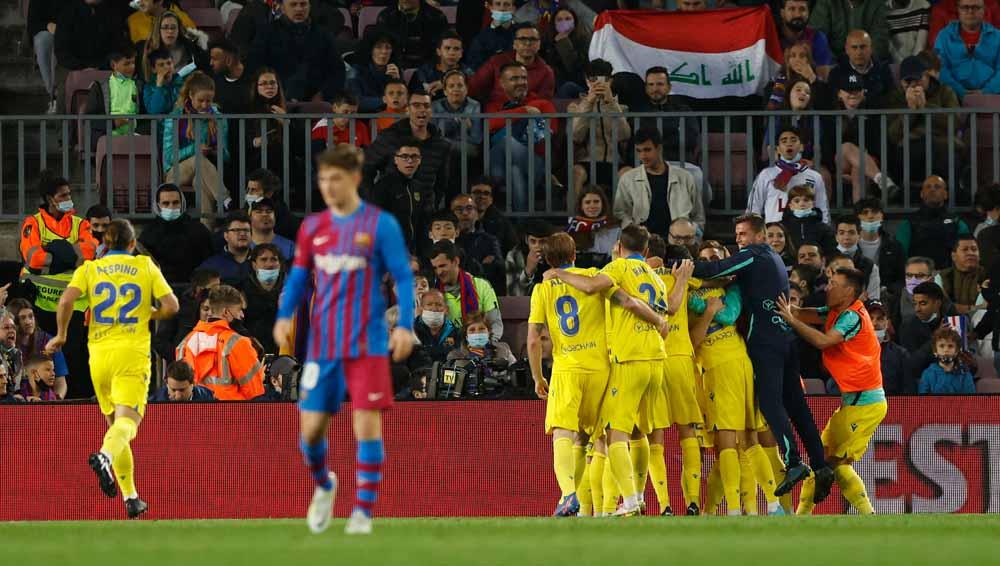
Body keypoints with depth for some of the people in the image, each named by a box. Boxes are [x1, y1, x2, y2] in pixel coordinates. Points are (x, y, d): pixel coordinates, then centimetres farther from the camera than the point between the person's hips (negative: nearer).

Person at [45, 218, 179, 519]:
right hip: (133, 353, -2)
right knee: (127, 419, -16)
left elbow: (67, 300, -6)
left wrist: (61, 335, 6)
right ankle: (106, 456, -49)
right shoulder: (145, 266, 10)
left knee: (114, 422, 14)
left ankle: (131, 497, 12)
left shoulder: (89, 269, 10)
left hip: (99, 352, 2)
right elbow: (170, 305, 2)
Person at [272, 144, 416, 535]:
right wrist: (284, 315, 1)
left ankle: (363, 511, -2)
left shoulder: (380, 225, -4)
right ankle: (324, 486, 32)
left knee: (367, 423, -10)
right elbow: (298, 276, 16)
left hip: (367, 344, -4)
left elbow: (404, 278, -3)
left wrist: (405, 325, -13)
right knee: (311, 427, 2)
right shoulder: (313, 227, 8)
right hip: (322, 342, 4)